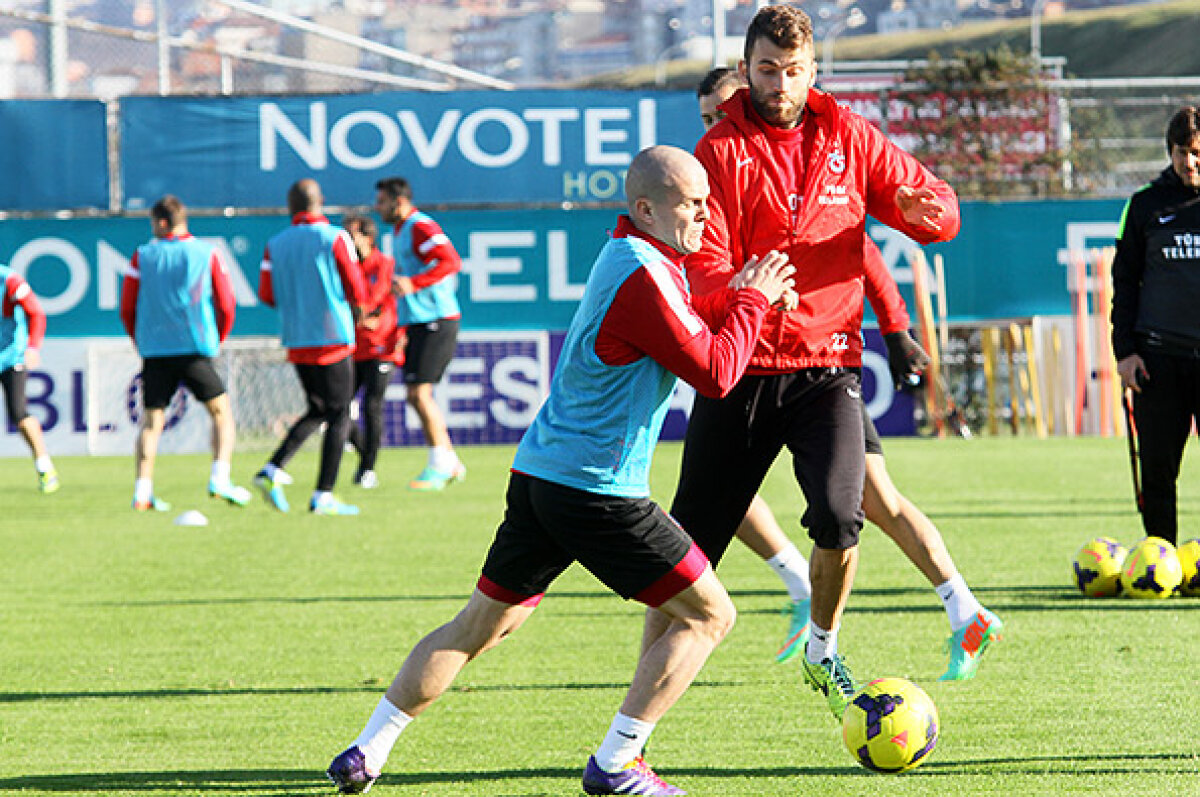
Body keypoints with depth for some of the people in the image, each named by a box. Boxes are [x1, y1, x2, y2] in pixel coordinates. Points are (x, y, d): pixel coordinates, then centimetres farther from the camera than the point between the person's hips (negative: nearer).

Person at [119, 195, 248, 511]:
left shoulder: (143, 256, 4)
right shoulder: (207, 255, 3)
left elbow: (127, 309, 5)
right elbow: (226, 306, 3)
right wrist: (217, 341, 19)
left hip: (155, 351, 1)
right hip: (195, 349, -1)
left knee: (151, 422, 6)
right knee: (221, 413, 8)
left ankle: (142, 491, -3)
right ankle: (220, 479, -9)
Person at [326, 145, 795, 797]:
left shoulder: (621, 256, 15)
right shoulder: (643, 274, -16)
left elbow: (685, 330, 28)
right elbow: (714, 373, -15)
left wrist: (733, 298, 13)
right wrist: (753, 301, -4)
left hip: (538, 474, 10)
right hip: (600, 491, -10)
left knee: (479, 625, 16)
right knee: (708, 615, 0)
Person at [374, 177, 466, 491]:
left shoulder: (421, 227, -12)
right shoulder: (399, 232, 19)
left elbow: (450, 262, -25)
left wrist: (413, 284, -33)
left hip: (435, 321, -10)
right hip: (417, 323, 10)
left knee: (420, 392, -12)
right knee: (416, 397, 9)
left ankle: (439, 466, -5)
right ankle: (451, 462, 15)